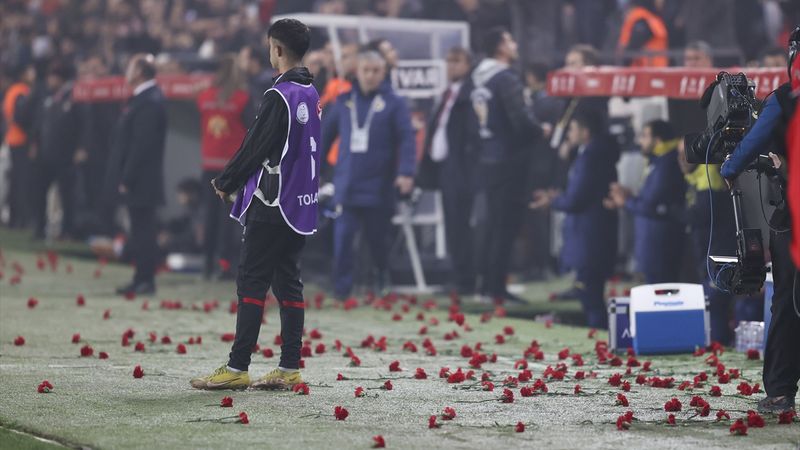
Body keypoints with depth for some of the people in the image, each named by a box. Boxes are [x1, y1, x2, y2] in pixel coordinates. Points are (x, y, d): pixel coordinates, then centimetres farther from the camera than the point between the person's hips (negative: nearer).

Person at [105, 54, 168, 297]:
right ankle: (142, 279, 16)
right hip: (137, 181, 10)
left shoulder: (149, 101, -17)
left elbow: (142, 144, -21)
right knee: (141, 230, 12)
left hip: (140, 182, -10)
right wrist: (124, 177, 18)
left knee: (143, 230, -6)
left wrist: (127, 179, -19)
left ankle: (146, 281, -3)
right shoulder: (145, 98, 15)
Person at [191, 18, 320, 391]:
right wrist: (232, 178, 18)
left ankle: (237, 368, -6)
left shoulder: (279, 96, -15)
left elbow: (255, 148, -14)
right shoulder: (311, 95, 12)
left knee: (251, 283, -6)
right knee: (288, 284, 10)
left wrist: (226, 182, 1)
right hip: (300, 204, 8)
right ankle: (289, 369, 9)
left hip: (271, 205, -8)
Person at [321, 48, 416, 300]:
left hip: (379, 186, -2)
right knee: (342, 238, -8)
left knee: (377, 238, 11)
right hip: (346, 183, 2)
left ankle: (381, 275, 37)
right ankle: (341, 290, -5)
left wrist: (406, 172, -21)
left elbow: (407, 139, -8)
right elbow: (325, 134, 16)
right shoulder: (344, 102, 9)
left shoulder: (393, 103, -1)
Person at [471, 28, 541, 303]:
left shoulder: (480, 80, 11)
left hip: (488, 157, 9)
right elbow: (520, 120, -22)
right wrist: (541, 132, -3)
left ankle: (488, 285, 19)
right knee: (506, 224, -5)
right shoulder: (507, 79, -15)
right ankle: (496, 289, -5)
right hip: (509, 159, -9)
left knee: (494, 223, 15)